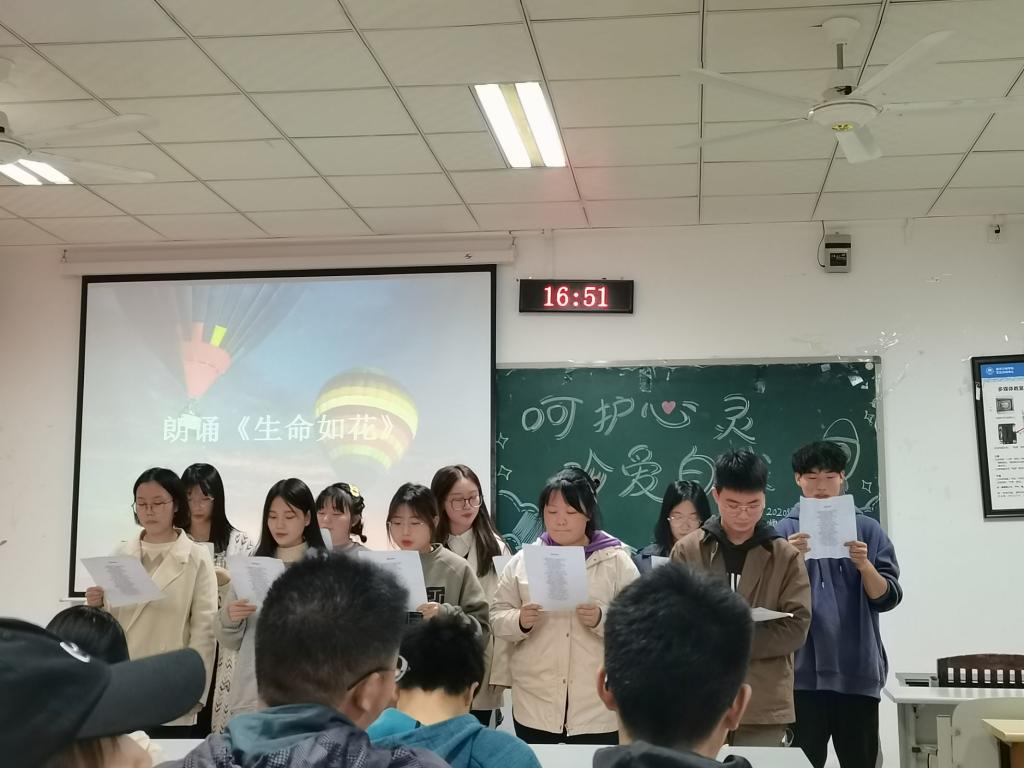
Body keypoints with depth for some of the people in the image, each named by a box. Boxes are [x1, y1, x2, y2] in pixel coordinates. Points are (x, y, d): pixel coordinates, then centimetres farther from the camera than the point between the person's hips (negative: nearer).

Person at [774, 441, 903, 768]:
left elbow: (887, 598, 1)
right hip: (805, 670, -1)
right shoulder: (785, 531, 3)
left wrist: (864, 565, -17)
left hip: (858, 670, 1)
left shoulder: (867, 529, 5)